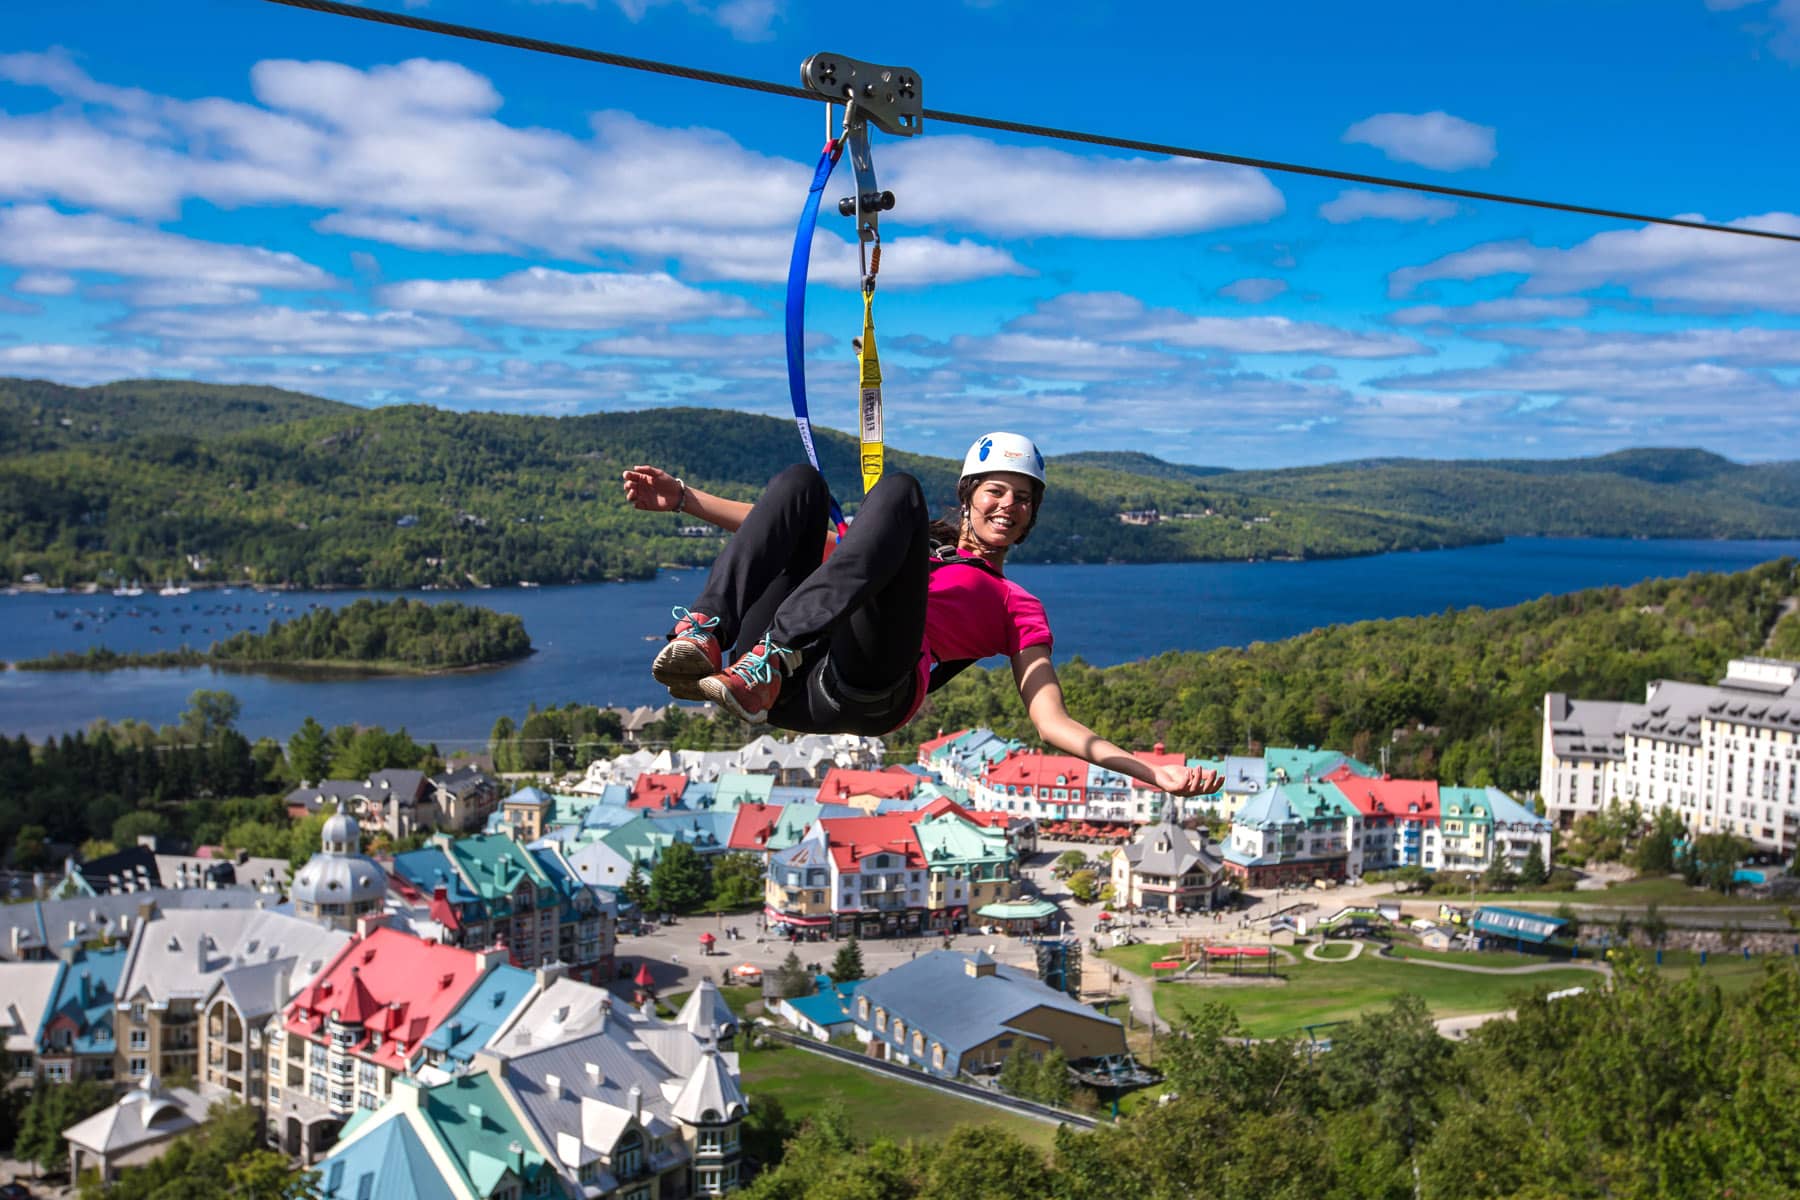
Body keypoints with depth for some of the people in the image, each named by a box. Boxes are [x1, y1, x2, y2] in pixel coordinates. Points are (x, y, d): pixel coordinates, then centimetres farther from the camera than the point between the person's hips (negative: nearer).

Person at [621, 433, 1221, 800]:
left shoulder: (1016, 607, 29)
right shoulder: (913, 543, 38)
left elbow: (1052, 722, 16)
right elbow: (788, 528, 33)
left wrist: (1150, 770, 0)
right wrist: (683, 498, 23)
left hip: (867, 693, -3)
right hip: (793, 681, 3)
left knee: (897, 489, -16)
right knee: (800, 482, -4)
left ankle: (766, 667, -38)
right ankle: (702, 633, -28)